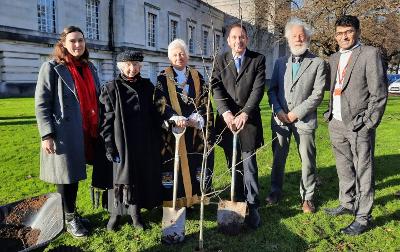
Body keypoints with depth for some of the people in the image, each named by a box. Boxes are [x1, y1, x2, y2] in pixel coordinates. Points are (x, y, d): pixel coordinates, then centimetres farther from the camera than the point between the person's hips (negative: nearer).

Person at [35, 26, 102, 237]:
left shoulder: (89, 67, 14)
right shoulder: (52, 68, -3)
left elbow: (97, 99, 19)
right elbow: (41, 104, -8)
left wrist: (102, 127, 13)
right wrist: (47, 135, -16)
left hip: (88, 133, 5)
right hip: (65, 133, -5)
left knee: (75, 173, 15)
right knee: (67, 175, 5)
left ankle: (71, 212, 31)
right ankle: (70, 219, 22)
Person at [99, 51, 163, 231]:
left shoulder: (147, 86, 6)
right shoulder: (111, 88, -4)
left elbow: (154, 115, 10)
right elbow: (106, 120, -6)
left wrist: (157, 140, 7)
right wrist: (109, 146, -11)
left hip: (145, 144, 3)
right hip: (122, 143, -3)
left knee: (141, 177, 10)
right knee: (120, 177, 8)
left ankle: (135, 211, 27)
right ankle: (116, 212, 26)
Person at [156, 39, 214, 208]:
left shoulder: (197, 76, 11)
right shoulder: (163, 77, 3)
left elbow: (204, 101, 6)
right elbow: (160, 102, -7)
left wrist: (196, 118, -12)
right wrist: (176, 117, -23)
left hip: (195, 129, 3)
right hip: (173, 128, -2)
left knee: (195, 162, 1)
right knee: (173, 163, -3)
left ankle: (194, 197, 12)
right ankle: (173, 202, 5)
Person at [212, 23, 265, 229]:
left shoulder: (258, 59, 3)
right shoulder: (220, 60, 8)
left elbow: (258, 89, -7)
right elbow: (217, 88, -3)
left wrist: (244, 113, -19)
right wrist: (226, 113, -18)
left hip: (249, 120, -2)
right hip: (227, 120, 2)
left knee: (249, 165, -2)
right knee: (233, 165, 10)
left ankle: (253, 206, 7)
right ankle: (238, 202, 22)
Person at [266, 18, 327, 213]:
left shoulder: (318, 63, 0)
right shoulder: (280, 62, 11)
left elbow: (317, 94, -6)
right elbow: (272, 90, 9)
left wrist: (295, 113, -12)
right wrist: (278, 111, -7)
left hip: (304, 120, -2)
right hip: (280, 119, 3)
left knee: (308, 160, 4)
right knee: (278, 158, 11)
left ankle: (307, 197, 20)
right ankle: (276, 191, 28)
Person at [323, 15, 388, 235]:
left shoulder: (370, 54, -6)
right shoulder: (334, 59, 14)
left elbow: (379, 93, -9)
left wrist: (369, 124, -12)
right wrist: (330, 114, 9)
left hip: (359, 124, -6)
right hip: (336, 123, 6)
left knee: (363, 171, 1)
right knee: (344, 169, 17)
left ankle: (363, 217, 11)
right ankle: (347, 204, 33)